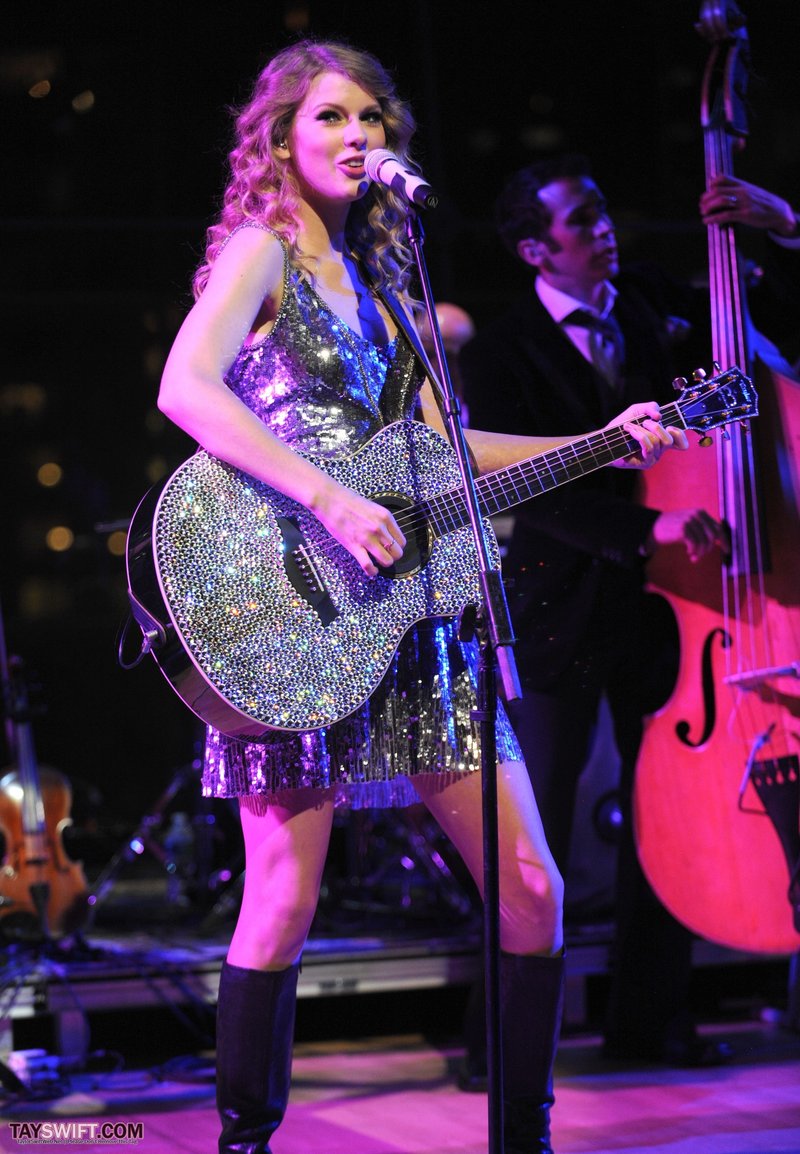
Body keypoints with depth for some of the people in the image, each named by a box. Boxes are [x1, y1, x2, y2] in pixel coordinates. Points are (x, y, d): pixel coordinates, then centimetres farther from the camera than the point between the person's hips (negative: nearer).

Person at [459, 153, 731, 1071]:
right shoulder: (500, 354, -7)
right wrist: (648, 527, -28)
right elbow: (533, 492, -16)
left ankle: (649, 1018, 22)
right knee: (535, 830, -3)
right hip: (560, 609, -4)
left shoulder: (652, 302, 8)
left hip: (657, 600, 5)